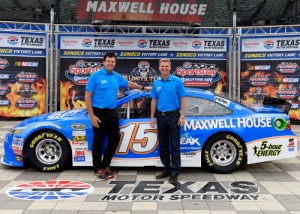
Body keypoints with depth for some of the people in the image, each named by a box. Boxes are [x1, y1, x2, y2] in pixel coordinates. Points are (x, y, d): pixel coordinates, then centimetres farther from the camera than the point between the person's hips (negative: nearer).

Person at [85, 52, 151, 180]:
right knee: (98, 141, 2)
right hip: (99, 113, -6)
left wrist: (143, 88, 38)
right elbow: (87, 97, -11)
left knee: (115, 139, 9)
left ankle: (105, 165, 24)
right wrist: (92, 116, -17)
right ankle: (98, 169, 14)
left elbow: (129, 84, 29)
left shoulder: (117, 77, 8)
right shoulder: (96, 76, -9)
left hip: (112, 113, 6)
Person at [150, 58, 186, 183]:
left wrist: (182, 116, -12)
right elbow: (154, 101, 13)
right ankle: (167, 169, 22)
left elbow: (183, 99, -5)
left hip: (173, 115, -5)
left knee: (174, 145, -3)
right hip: (161, 116, 5)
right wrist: (152, 117, 8)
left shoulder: (177, 81, -4)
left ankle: (175, 172, 1)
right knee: (163, 145, 11)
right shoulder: (156, 83, 9)